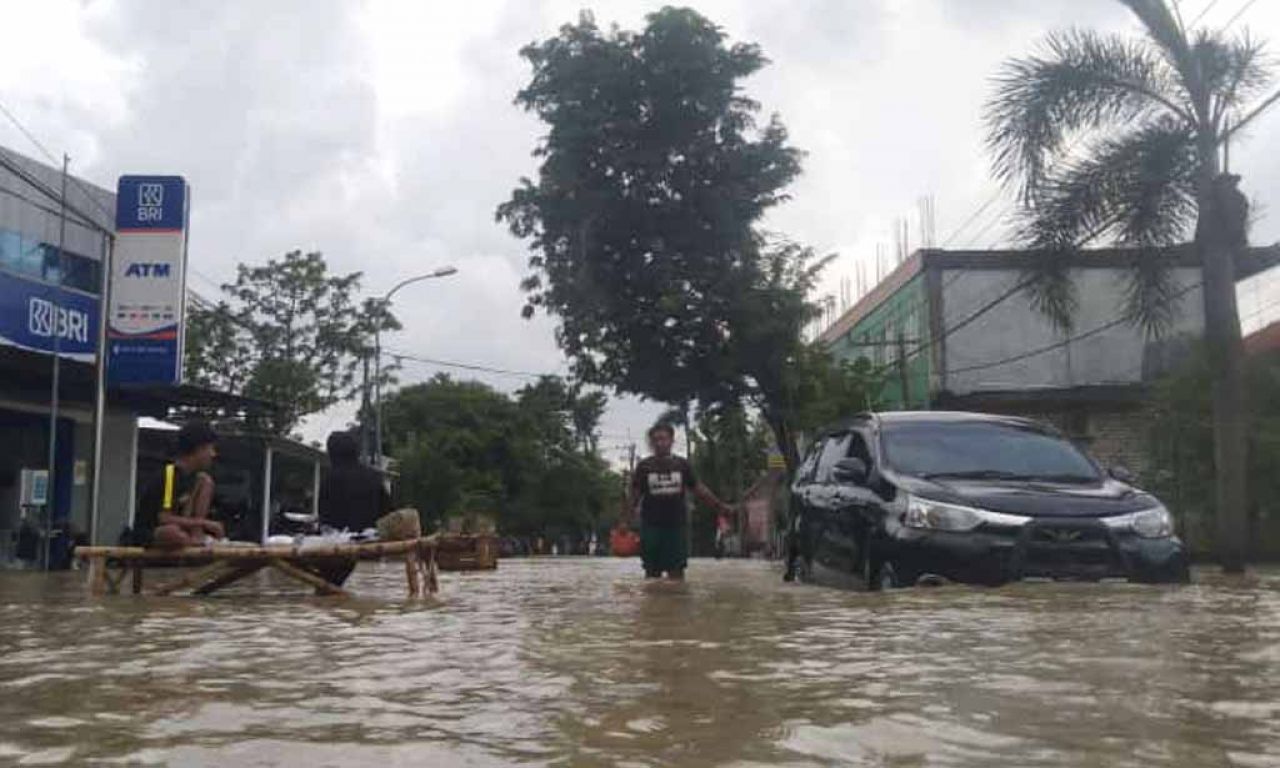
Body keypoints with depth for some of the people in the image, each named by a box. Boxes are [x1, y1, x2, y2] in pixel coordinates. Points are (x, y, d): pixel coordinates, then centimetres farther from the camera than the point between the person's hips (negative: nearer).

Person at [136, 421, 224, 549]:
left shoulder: (192, 476, 3)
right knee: (173, 532, -45)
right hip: (149, 534, -8)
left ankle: (196, 536, -11)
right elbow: (164, 519, -26)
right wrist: (203, 523, -23)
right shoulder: (169, 474, -21)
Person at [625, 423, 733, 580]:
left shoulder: (681, 464, 6)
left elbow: (698, 489, 12)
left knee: (676, 571, 1)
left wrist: (720, 506, 8)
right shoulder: (644, 467, 2)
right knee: (652, 572, 5)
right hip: (651, 526, -1)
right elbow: (634, 495, 5)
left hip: (676, 525, 1)